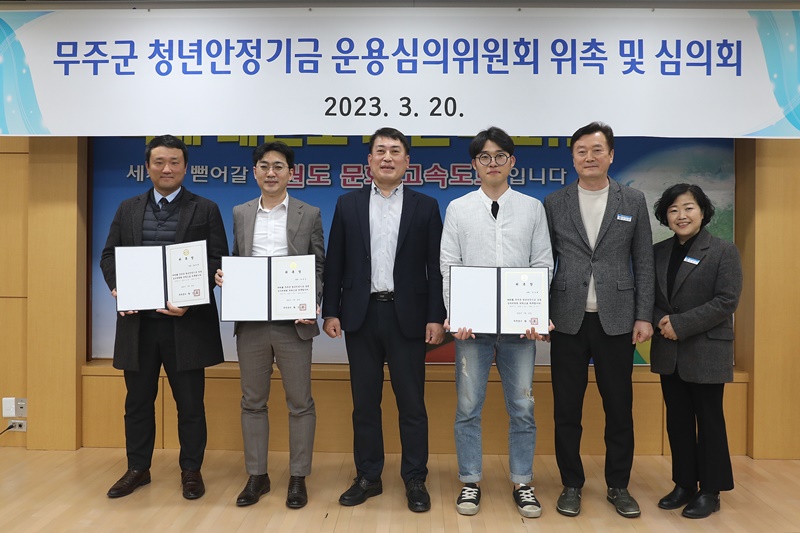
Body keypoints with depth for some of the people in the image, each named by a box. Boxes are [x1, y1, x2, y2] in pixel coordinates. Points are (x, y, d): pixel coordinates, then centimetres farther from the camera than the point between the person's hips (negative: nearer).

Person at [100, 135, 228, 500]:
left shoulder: (206, 210, 2)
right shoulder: (127, 209, 13)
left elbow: (218, 261, -4)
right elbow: (108, 256, 11)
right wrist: (117, 288, -9)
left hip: (186, 320, -3)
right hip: (137, 320, 3)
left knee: (190, 401, 7)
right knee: (138, 400, 15)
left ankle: (191, 471, 22)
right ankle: (137, 468, 31)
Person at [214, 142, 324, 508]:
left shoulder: (309, 215, 2)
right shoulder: (240, 214, 10)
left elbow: (319, 268, 1)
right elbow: (235, 261, 15)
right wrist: (224, 276, -7)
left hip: (293, 322, -3)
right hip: (250, 322, 3)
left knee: (299, 402, 6)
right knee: (253, 402, 12)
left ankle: (298, 478, 20)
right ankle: (256, 475, 27)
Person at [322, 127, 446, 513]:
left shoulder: (425, 207, 4)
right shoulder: (348, 204, 7)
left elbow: (435, 266, 1)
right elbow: (335, 263, 6)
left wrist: (436, 317, -6)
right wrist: (330, 312, 0)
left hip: (407, 316, -1)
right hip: (361, 315, 2)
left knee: (411, 403, 6)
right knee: (364, 402, 10)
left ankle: (415, 480, 20)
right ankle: (368, 477, 24)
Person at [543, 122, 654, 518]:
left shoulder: (633, 202, 6)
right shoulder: (554, 203, 4)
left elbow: (643, 263, 5)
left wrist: (644, 316, -1)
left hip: (616, 320, 0)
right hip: (568, 320, 0)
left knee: (619, 408, 9)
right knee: (566, 409, 7)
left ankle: (618, 486, 26)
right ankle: (571, 485, 23)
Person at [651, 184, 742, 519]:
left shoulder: (723, 251, -5)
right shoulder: (658, 252, 9)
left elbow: (727, 301, -14)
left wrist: (681, 324, -19)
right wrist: (660, 322, -10)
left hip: (707, 351, -4)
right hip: (669, 352, 5)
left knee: (708, 421, 7)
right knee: (678, 420, 11)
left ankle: (710, 491, 20)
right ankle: (684, 485, 25)